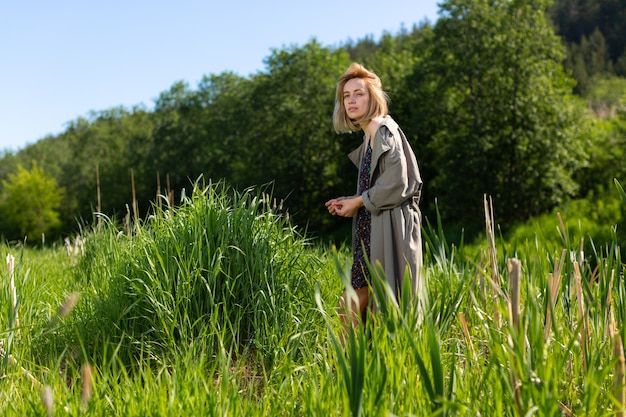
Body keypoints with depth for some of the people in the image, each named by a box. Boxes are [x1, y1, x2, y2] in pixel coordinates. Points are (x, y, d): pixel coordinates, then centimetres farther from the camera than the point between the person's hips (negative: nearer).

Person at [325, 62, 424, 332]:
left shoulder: (385, 131, -9)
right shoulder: (370, 137, 18)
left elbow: (396, 185, -18)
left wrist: (358, 202, -7)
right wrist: (350, 202, 8)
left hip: (388, 232, -9)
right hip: (372, 232, 9)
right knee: (351, 306, 8)